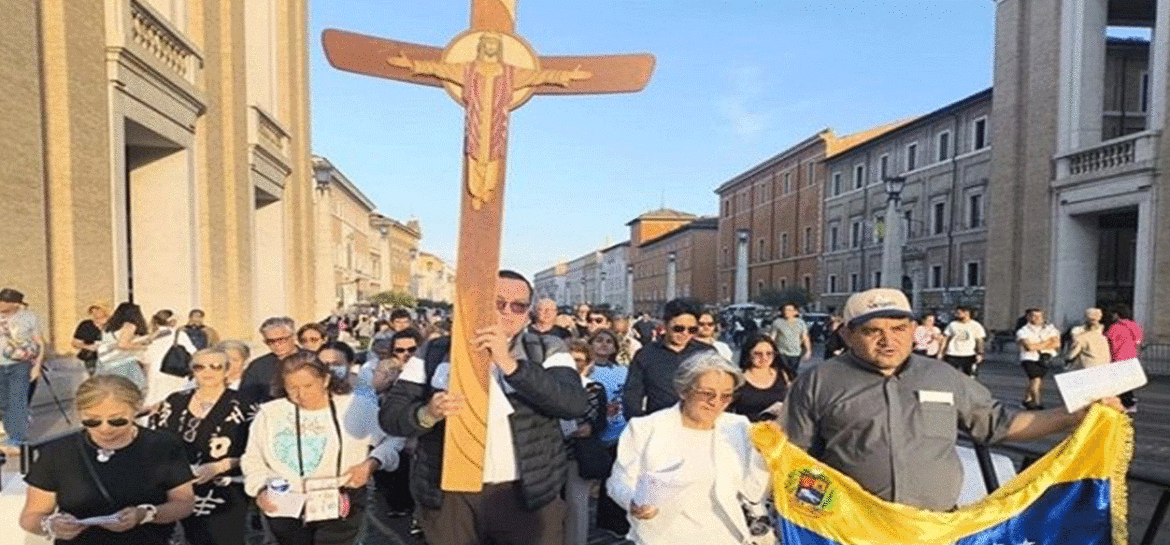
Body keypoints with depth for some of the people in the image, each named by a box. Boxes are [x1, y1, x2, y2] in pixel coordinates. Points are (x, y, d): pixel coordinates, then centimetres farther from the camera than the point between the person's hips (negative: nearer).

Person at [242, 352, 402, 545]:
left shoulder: (357, 408, 0)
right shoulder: (270, 413, 8)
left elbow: (392, 439, 6)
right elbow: (253, 461, 15)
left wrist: (371, 463, -10)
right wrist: (260, 489, -2)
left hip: (339, 508, -2)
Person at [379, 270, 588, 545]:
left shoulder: (547, 351, 0)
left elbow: (575, 404, -16)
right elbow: (389, 414, 0)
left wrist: (509, 363, -26)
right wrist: (427, 414, -22)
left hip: (528, 494, -1)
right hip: (448, 496, 1)